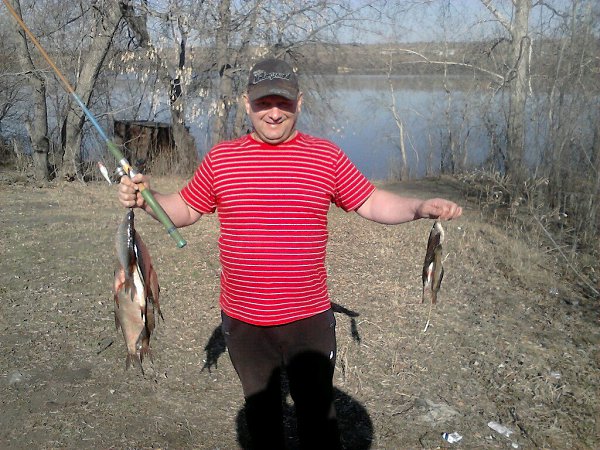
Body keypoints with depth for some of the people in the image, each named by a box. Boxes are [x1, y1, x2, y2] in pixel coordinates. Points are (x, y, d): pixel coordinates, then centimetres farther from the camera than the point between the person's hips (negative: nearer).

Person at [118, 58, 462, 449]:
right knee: (261, 410, 21)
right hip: (243, 321, 2)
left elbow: (372, 203, 2)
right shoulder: (220, 158, 0)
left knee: (317, 414, 11)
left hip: (309, 319, -1)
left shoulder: (326, 156, -2)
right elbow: (185, 210, 7)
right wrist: (145, 200, -10)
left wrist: (420, 208, -14)